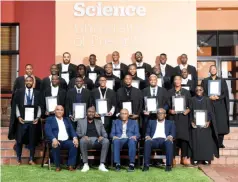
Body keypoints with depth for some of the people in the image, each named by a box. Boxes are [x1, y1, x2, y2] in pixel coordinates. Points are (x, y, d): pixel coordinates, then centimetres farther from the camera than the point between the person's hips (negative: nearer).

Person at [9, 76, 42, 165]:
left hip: (33, 120, 1)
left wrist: (38, 117, -6)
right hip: (22, 119, -1)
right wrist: (18, 116, -8)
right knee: (19, 140, 2)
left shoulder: (37, 93, 6)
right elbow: (16, 105, 3)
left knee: (33, 140, 5)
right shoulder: (19, 91, 4)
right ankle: (19, 159, 14)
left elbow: (39, 106, 6)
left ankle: (31, 159, 15)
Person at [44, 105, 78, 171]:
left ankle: (71, 165, -20)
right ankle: (57, 166, -19)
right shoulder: (49, 119, 11)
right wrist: (54, 139, -25)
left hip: (67, 141, 3)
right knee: (55, 145, -36)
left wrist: (75, 137, -12)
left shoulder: (67, 120, 22)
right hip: (56, 141, -3)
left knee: (74, 144, -27)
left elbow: (72, 130, 11)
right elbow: (48, 131, -5)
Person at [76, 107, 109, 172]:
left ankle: (102, 165, -30)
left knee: (106, 141, -31)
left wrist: (102, 136, -8)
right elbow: (78, 133, 10)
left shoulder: (99, 122, 25)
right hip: (87, 140, -1)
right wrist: (83, 136, -13)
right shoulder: (81, 121, 21)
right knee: (82, 140, -37)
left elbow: (104, 133, 17)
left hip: (97, 140, 2)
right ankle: (85, 164, -28)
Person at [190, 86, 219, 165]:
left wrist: (208, 121, -10)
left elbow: (210, 111, 3)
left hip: (205, 123, 0)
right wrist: (192, 122, -7)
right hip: (195, 123, 0)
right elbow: (190, 112, 5)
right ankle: (196, 158, 5)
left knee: (206, 141, 0)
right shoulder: (192, 100, 5)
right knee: (196, 141, 0)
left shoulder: (207, 100, 4)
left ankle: (206, 158, 5)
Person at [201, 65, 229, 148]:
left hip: (220, 105, 1)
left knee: (221, 124, -3)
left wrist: (218, 97, -13)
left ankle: (220, 143, 6)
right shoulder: (204, 81, 10)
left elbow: (225, 93, 4)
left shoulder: (222, 80, 12)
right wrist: (209, 97, -14)